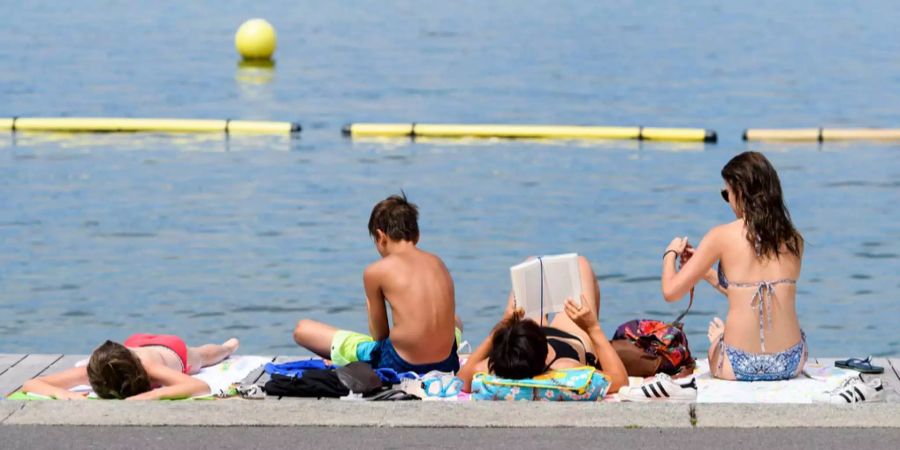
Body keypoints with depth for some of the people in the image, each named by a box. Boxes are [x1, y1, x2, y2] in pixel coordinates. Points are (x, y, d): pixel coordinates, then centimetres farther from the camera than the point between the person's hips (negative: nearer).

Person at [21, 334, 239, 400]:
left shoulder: (147, 366, -55)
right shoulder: (96, 368, -47)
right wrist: (62, 393, -69)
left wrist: (155, 393, -76)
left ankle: (226, 347, 73)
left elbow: (203, 387, -66)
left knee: (201, 357, 37)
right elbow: (29, 384, -49)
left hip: (174, 350, -3)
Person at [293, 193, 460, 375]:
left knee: (302, 329, 8)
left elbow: (379, 335, 2)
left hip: (399, 365, -5)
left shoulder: (376, 271, -5)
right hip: (446, 364, 5)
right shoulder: (438, 263, 9)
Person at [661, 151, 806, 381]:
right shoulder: (793, 240, 4)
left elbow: (671, 291, -5)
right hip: (790, 364, 3)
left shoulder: (722, 237, -8)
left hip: (739, 368, -3)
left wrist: (670, 254, 16)